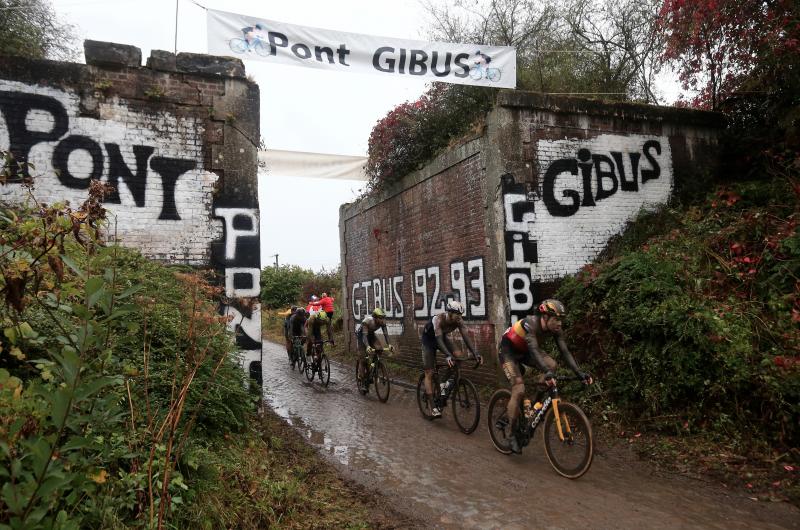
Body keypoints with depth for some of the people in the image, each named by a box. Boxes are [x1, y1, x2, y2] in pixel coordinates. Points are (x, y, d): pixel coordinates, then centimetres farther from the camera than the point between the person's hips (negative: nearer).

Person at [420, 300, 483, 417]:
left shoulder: (459, 321, -22)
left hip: (443, 337, 5)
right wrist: (447, 355, -56)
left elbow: (466, 337, -26)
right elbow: (439, 339, -44)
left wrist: (475, 353, -38)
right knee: (429, 373, -7)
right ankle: (433, 407, -5)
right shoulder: (439, 319, -36)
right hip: (429, 339, -5)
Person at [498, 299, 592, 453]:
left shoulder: (555, 329, -15)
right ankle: (512, 434, -3)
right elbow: (534, 350, -47)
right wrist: (547, 373, -59)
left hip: (525, 351, 7)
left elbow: (565, 351, -18)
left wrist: (579, 373, -30)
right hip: (508, 351, -7)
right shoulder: (530, 324, -35)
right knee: (519, 390, -18)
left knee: (552, 365, -19)